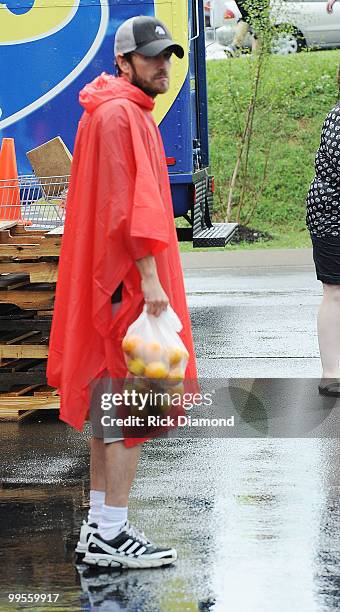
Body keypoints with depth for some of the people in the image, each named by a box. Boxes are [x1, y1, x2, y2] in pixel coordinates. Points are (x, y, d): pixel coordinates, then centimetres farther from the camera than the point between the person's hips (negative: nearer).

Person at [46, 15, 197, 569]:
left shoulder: (123, 111, 19)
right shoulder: (121, 115, -14)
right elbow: (129, 203, -21)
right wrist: (149, 277, -24)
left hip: (113, 280, 11)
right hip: (129, 280, -11)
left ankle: (98, 527, 19)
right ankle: (111, 537, -6)